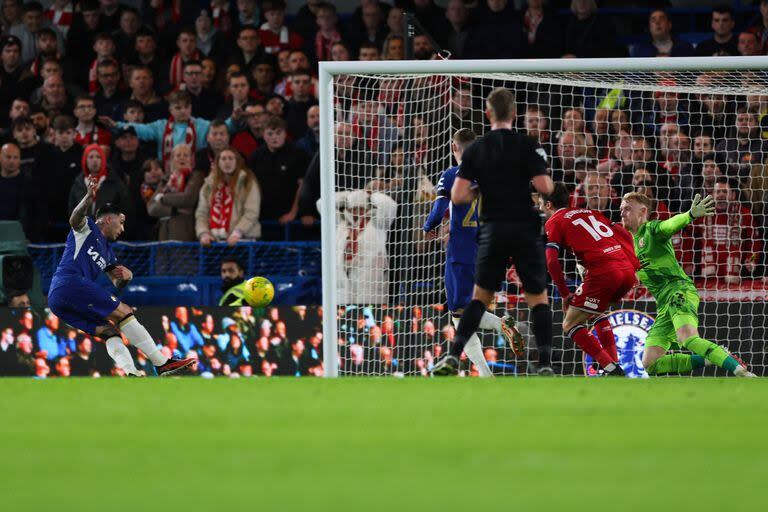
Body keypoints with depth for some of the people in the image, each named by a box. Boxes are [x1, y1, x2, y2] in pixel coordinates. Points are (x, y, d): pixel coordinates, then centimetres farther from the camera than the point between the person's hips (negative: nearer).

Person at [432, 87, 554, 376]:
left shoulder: (475, 150, 3)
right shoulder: (526, 146, -6)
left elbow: (458, 196, -3)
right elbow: (544, 187, -14)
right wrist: (546, 176, 9)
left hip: (492, 231, 2)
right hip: (525, 230, -2)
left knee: (480, 296, 14)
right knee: (538, 298, 4)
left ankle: (453, 357, 4)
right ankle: (545, 365, -6)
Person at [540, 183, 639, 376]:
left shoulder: (554, 222, 8)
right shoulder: (589, 212, 27)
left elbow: (551, 262, -4)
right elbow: (625, 235, 24)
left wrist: (565, 294, 4)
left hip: (603, 273, -7)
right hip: (628, 271, 7)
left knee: (570, 325, 6)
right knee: (597, 312, 33)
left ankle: (611, 369, -7)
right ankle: (615, 365, 22)